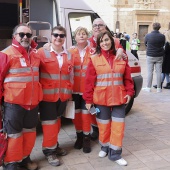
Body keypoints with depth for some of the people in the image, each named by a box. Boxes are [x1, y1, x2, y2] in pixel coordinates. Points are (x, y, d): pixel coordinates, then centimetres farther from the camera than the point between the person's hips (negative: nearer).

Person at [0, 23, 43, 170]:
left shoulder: (35, 53, 9)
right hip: (14, 102, -6)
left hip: (32, 102, 6)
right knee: (14, 134, 2)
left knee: (30, 131, 16)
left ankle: (25, 158, 34)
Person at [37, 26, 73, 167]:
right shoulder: (42, 52, -5)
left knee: (57, 120, 17)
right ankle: (49, 150, 12)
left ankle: (54, 144, 32)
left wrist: (69, 92, 14)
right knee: (49, 122, -1)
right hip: (47, 95, -5)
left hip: (63, 95, 5)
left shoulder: (68, 55, 10)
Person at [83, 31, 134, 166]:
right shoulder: (94, 59, -3)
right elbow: (89, 81, -5)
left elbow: (127, 78, 6)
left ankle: (115, 153, 16)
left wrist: (129, 92, -4)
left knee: (118, 125, 3)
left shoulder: (121, 57, 3)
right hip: (101, 98, -1)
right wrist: (88, 99, -7)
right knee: (104, 125, 11)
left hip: (119, 98, 2)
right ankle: (105, 147, 34)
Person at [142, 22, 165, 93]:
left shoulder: (148, 35, -10)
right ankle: (159, 88, 10)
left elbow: (145, 44, 6)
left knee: (150, 72, 6)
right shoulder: (162, 36, -8)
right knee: (159, 72, 6)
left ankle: (148, 87, 10)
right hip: (159, 56, 1)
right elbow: (163, 45, 6)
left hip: (150, 56, -1)